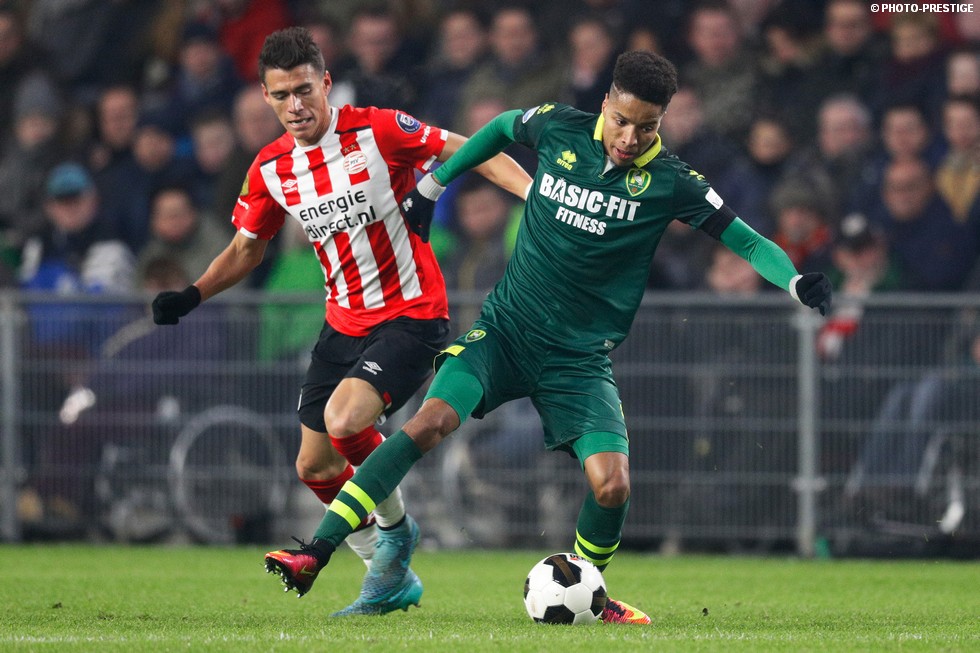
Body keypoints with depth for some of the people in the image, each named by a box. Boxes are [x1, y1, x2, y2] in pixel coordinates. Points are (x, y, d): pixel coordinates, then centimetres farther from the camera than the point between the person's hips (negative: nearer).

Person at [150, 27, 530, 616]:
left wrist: (536, 194, -23)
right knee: (315, 467, 8)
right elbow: (246, 249, 16)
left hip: (411, 315, -7)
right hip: (344, 321, 7)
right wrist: (192, 296, 2)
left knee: (344, 420, -27)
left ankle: (394, 529, 1)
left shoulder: (377, 131, -15)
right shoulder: (271, 169, 1)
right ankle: (392, 579, 26)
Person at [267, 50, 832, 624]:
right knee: (431, 422, -23)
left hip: (581, 359, 0)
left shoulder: (669, 182, -8)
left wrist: (795, 282, -24)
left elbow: (747, 241, -5)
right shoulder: (559, 129, -4)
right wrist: (431, 187, 20)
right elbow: (501, 128, 18)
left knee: (613, 486, -17)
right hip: (505, 330, 0)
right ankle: (318, 551, -23)